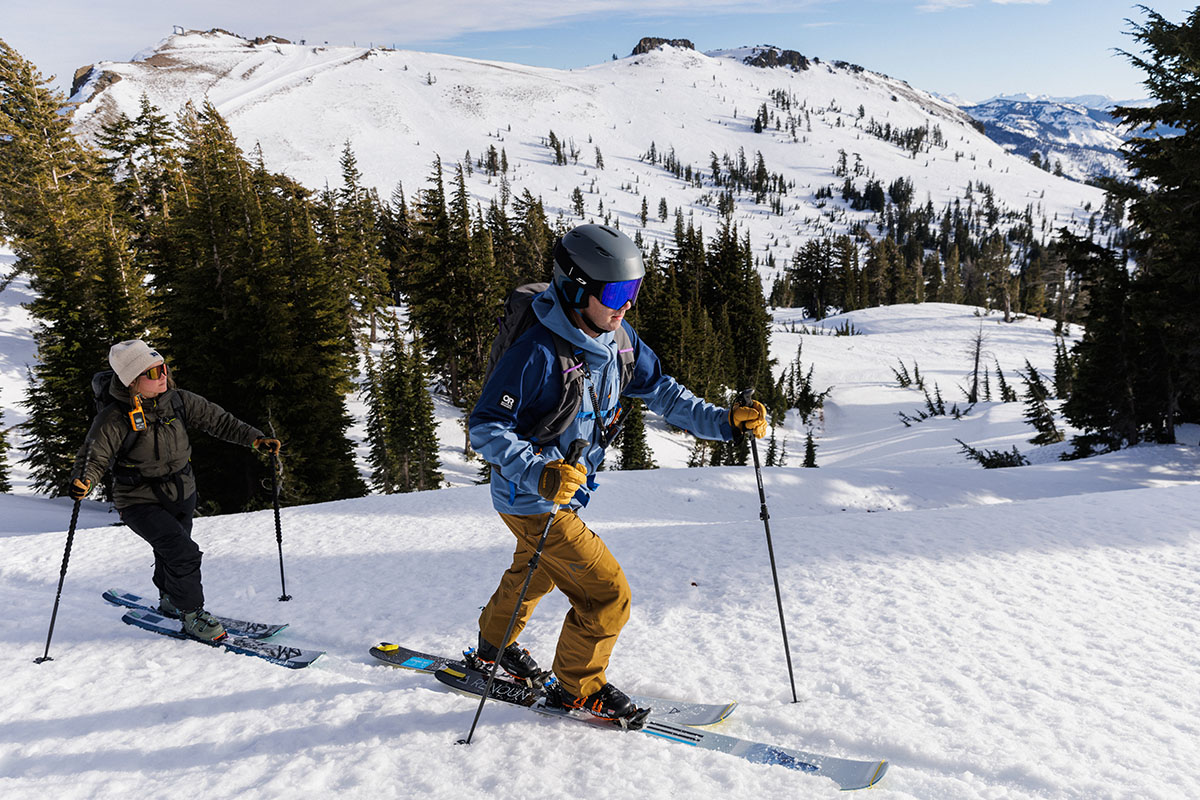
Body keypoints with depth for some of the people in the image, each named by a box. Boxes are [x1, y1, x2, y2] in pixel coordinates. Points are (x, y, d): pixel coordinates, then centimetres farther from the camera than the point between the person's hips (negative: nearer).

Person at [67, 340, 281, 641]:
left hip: (182, 494, 5)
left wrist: (256, 438, -6)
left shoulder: (178, 401, -8)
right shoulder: (115, 418, -21)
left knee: (172, 553, 24)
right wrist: (82, 481, -40)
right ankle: (192, 615, 1)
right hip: (140, 502, -5)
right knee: (183, 552, -19)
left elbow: (216, 419, -1)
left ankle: (170, 600, 52)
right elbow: (94, 455, -19)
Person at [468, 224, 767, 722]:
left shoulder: (619, 339, -7)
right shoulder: (537, 353, -31)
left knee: (535, 573, 30)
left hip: (569, 488, 9)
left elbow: (660, 392, 2)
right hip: (533, 500, -8)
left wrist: (723, 421, -9)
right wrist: (540, 473, -42)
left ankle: (493, 647, 56)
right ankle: (577, 687, 21)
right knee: (607, 595, -4)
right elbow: (485, 428, -27)